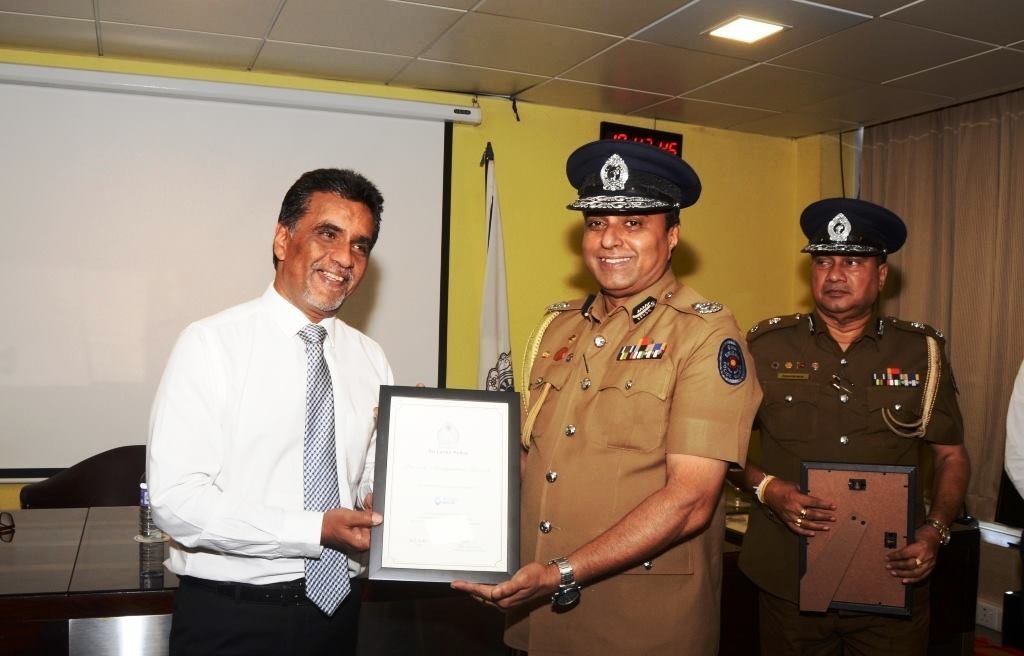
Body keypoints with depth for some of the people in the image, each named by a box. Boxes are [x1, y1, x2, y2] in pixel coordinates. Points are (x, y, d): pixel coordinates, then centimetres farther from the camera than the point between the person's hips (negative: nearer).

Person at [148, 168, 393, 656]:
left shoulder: (370, 359, 4)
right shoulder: (211, 344, -11)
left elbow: (372, 484, 9)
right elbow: (176, 499, -17)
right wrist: (318, 530, -22)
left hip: (336, 609, 5)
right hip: (228, 616, -4)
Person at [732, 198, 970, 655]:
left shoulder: (921, 352, 1)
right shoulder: (766, 347, -3)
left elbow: (952, 456, 8)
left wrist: (935, 532, -7)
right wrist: (767, 489, -14)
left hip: (893, 579, 1)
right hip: (788, 579, 0)